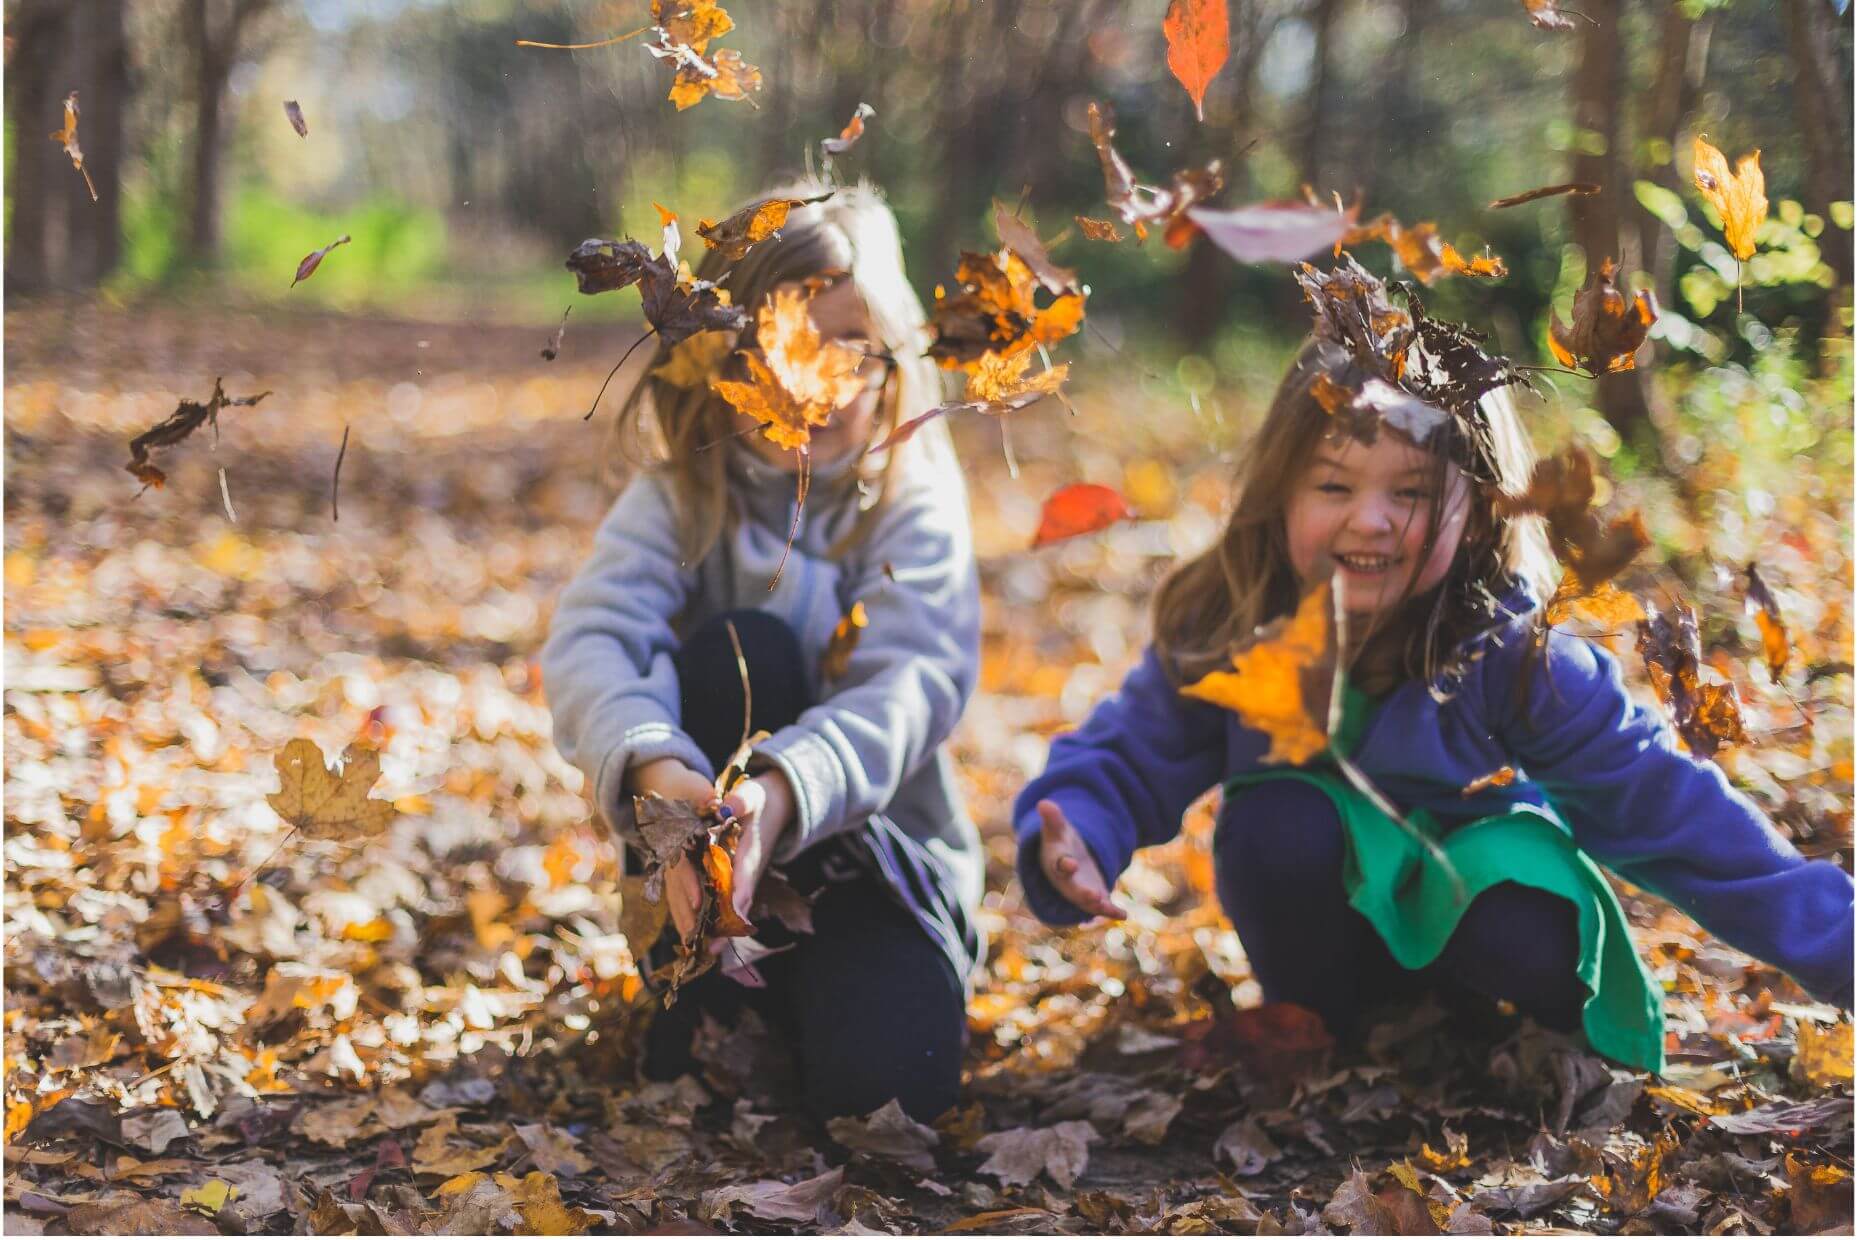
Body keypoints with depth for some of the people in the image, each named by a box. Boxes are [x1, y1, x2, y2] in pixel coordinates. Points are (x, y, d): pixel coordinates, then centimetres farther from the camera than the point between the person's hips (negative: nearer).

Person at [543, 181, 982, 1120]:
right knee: (739, 650, -28)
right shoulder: (682, 492, -5)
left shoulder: (915, 498, -8)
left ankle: (788, 1004, 5)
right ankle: (705, 994, -17)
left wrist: (780, 793, -45)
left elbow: (913, 682, -25)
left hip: (880, 841, -1)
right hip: (713, 845, 1)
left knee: (883, 1078, -30)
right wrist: (659, 775, -45)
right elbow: (589, 639, -23)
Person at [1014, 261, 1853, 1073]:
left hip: (1475, 899, -2)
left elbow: (1666, 805, -22)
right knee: (1275, 820, -30)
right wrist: (1074, 843, -35)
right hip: (1325, 920, 2)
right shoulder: (1220, 633, -19)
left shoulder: (1514, 655, -24)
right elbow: (1126, 761, -11)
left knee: (1533, 942, -34)